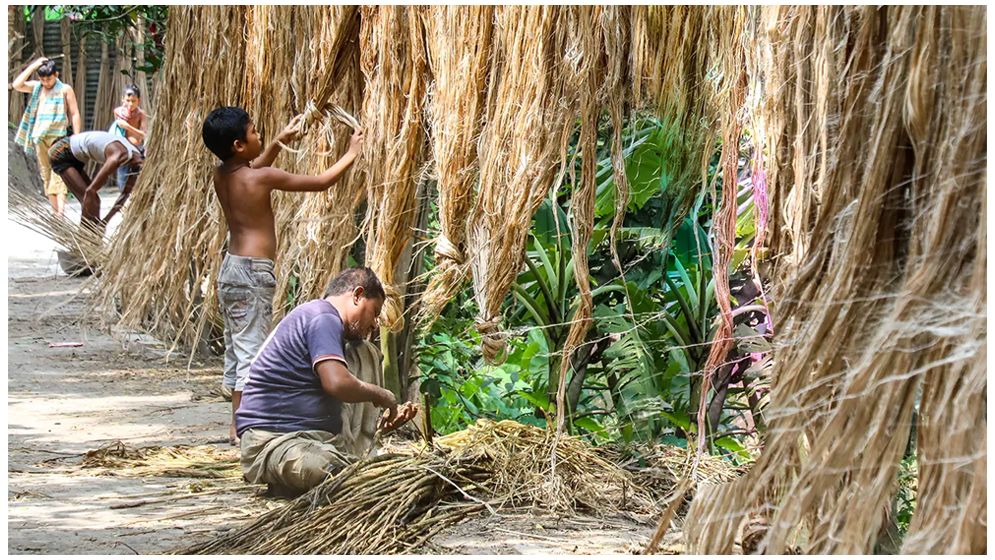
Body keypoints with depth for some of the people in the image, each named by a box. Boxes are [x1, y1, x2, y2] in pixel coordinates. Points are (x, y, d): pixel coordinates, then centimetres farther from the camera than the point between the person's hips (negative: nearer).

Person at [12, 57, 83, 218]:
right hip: (40, 137, 5)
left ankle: (61, 210, -25)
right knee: (46, 174, 5)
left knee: (58, 175, -16)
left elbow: (75, 114, 0)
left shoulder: (65, 90, 1)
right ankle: (56, 212, 7)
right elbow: (17, 85, -1)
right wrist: (33, 66, -2)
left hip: (58, 137, -5)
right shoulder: (36, 87, 13)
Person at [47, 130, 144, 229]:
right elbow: (90, 190, -33)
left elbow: (126, 193, 3)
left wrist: (105, 220, -2)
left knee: (94, 200, 7)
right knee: (88, 199, -16)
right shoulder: (117, 156, -32)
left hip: (74, 157, 9)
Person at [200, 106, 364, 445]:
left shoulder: (222, 175, 5)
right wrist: (351, 154, 5)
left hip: (231, 267, 8)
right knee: (250, 352, -4)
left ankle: (239, 425, 20)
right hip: (253, 273, -8)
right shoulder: (262, 178, -16)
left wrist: (280, 142, 27)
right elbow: (322, 182, -8)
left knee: (236, 350, 13)